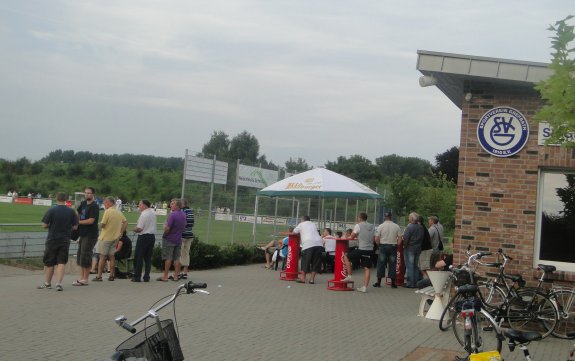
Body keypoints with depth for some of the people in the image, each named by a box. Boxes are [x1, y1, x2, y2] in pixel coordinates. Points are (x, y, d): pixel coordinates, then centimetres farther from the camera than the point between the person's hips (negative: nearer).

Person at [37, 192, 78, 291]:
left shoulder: (51, 210, -9)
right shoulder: (71, 211, -3)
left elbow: (44, 225, -9)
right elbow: (75, 227, 0)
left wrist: (51, 225, 11)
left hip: (52, 240, -1)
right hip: (65, 241, 1)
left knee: (49, 263, 12)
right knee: (61, 262, 3)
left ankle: (47, 283, 23)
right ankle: (59, 283, -7)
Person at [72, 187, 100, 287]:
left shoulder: (94, 206, -13)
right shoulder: (83, 203, 11)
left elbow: (91, 220, -20)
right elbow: (78, 214, 23)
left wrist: (78, 222, -12)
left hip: (90, 235, -9)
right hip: (83, 234, 9)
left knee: (86, 256, -5)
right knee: (80, 256, 14)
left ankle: (85, 279, 3)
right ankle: (81, 277, 23)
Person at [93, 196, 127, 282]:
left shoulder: (108, 211, -15)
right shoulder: (119, 212, 7)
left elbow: (102, 225, -18)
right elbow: (125, 222, 10)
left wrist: (100, 224, 4)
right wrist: (120, 232, 12)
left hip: (105, 238, -6)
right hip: (115, 238, 6)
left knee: (102, 257, -1)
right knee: (112, 257, 12)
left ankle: (99, 276, 0)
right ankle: (112, 275, 12)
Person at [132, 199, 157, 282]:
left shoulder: (144, 214, -16)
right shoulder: (153, 212, 8)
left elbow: (139, 228, -18)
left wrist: (134, 229, 3)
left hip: (143, 237, -8)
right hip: (152, 236, 8)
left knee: (138, 257, 1)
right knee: (148, 258, 10)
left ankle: (137, 277, 3)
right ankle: (146, 277, 10)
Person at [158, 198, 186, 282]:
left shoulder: (172, 214, -18)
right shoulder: (183, 215, 7)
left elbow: (167, 228, -22)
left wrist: (165, 230, -4)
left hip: (169, 239, -7)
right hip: (178, 239, 7)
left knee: (168, 258, -2)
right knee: (177, 258, 9)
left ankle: (165, 276, 3)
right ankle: (176, 276, 12)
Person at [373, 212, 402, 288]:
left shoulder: (381, 226, -6)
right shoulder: (396, 226, -1)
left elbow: (376, 239, -8)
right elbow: (399, 238, -3)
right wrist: (397, 245, 9)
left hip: (383, 246, -1)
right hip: (393, 246, 1)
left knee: (381, 264, 5)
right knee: (392, 264, 6)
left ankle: (379, 281, 7)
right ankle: (393, 282, 7)